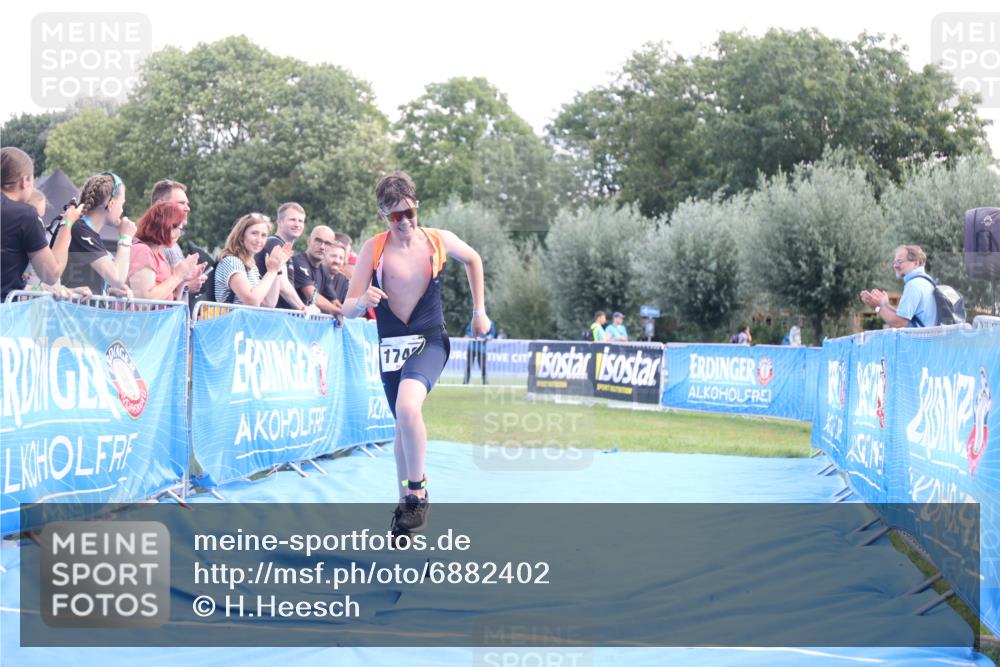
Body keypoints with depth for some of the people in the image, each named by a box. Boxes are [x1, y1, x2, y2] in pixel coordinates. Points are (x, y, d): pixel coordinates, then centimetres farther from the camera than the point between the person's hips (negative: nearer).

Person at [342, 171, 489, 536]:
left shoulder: (440, 241, -6)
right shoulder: (372, 249, -8)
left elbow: (474, 260, 16)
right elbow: (348, 310, -9)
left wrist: (479, 311, 14)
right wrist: (362, 301, -32)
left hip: (429, 341, -2)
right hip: (390, 346, 2)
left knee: (407, 406, -30)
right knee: (404, 425, 13)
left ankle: (417, 492, -15)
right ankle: (405, 503, 31)